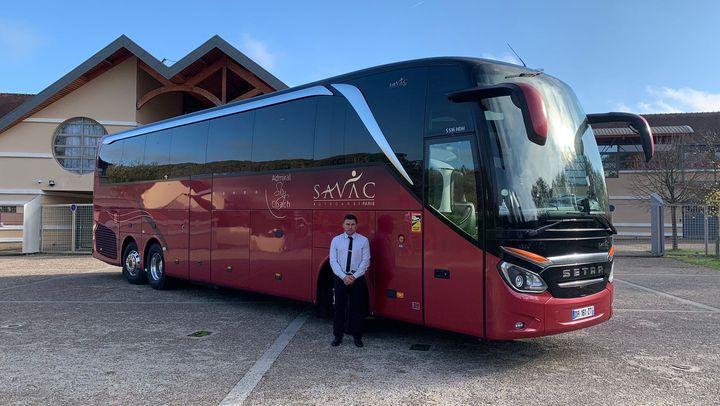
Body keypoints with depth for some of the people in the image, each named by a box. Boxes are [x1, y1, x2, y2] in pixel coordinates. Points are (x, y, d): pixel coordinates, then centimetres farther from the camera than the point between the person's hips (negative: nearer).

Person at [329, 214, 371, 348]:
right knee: (339, 308, 6)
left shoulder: (363, 240, -1)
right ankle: (338, 336, 17)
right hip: (340, 278, 1)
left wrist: (354, 277, -11)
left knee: (357, 309, 6)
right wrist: (344, 276, -12)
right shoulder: (336, 240, 3)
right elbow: (333, 261, -1)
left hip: (358, 279, -1)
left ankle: (357, 336, 19)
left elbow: (365, 261, -4)